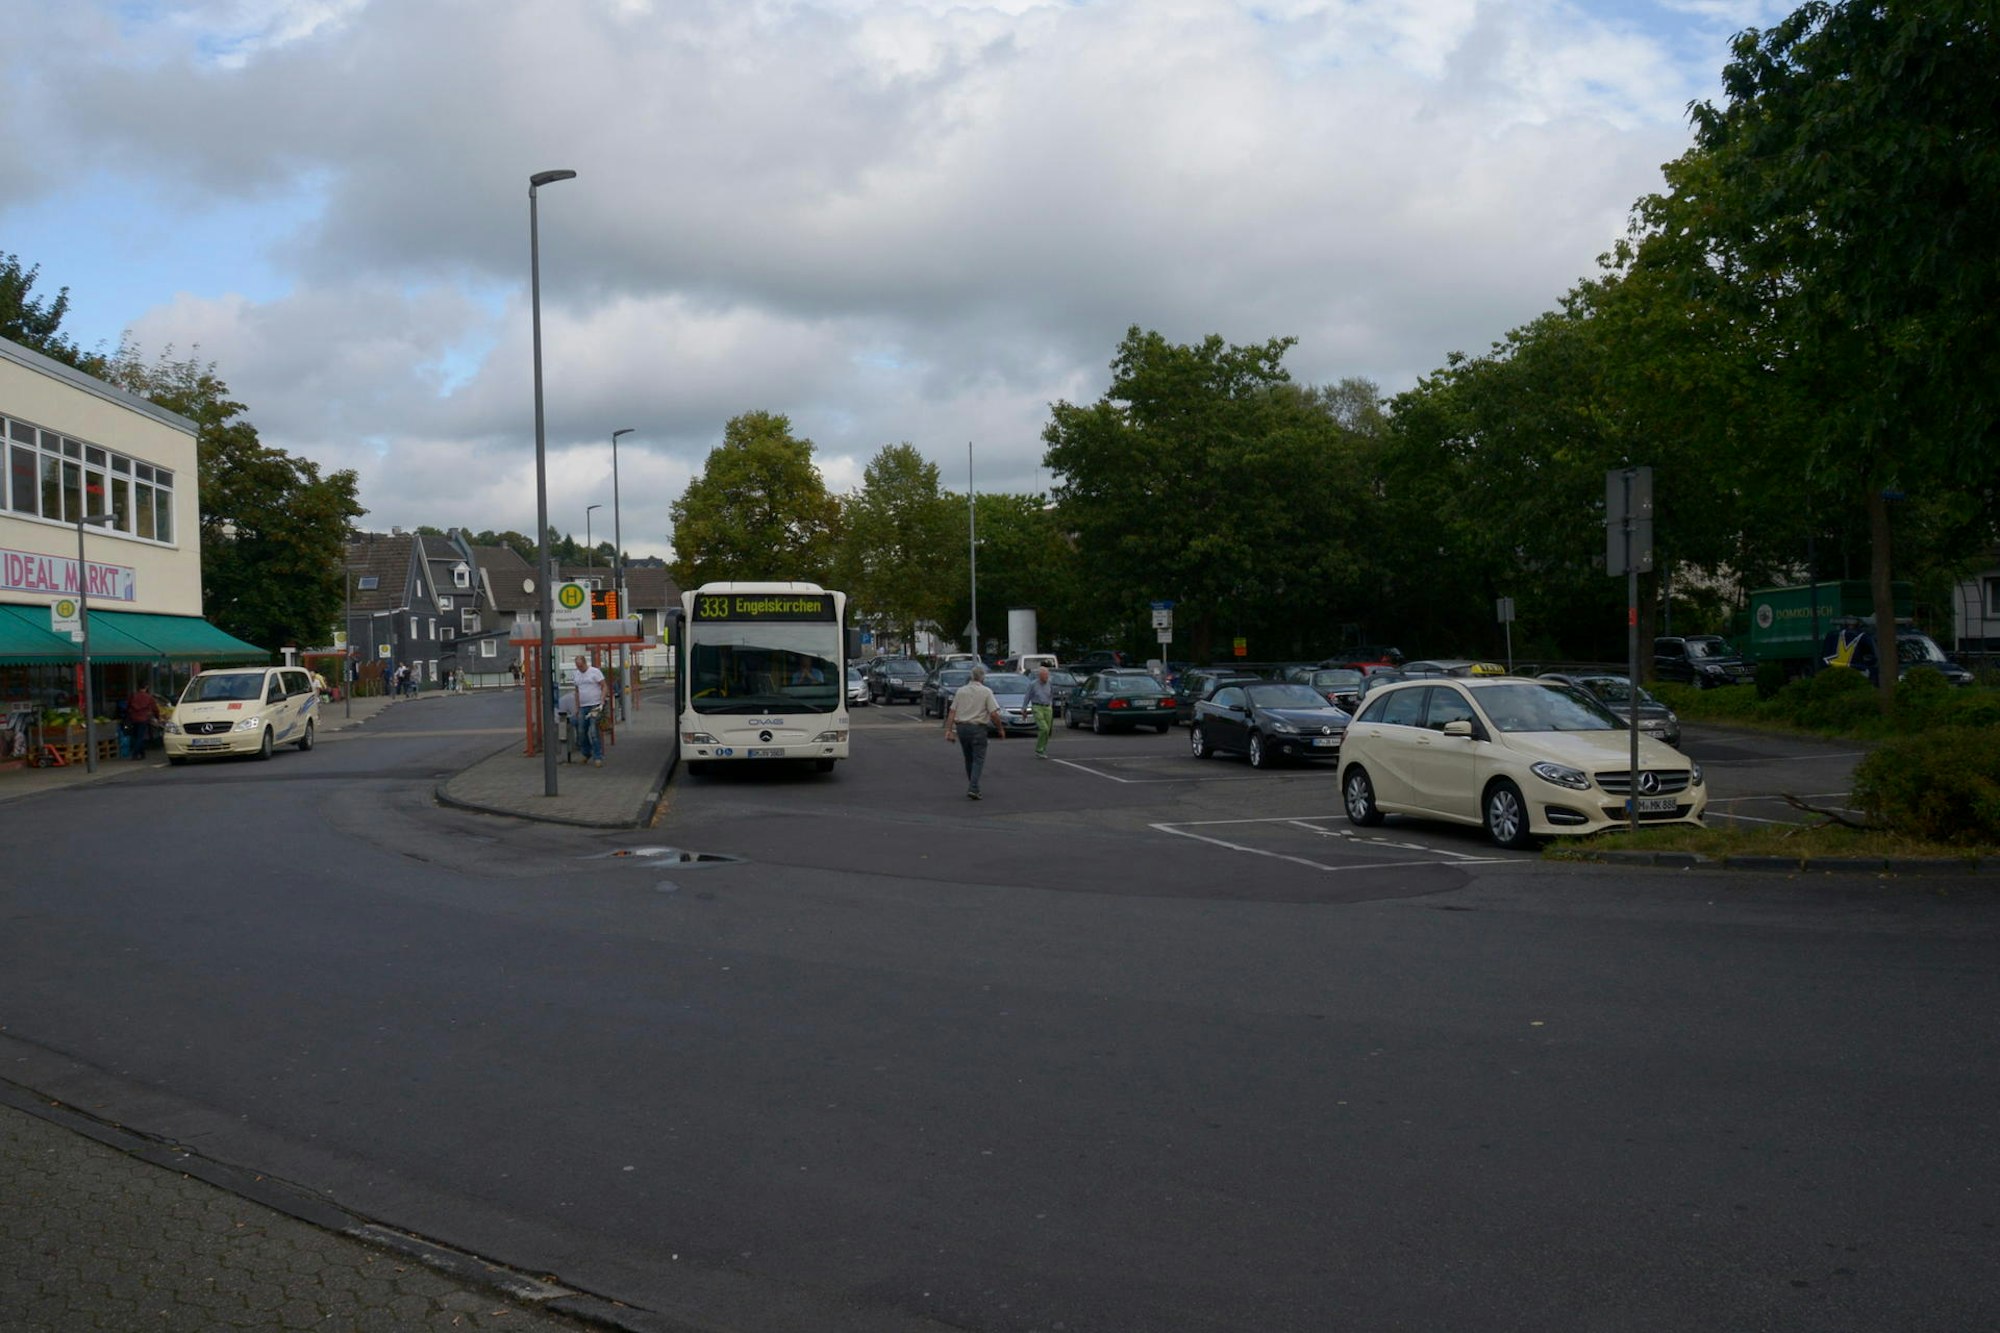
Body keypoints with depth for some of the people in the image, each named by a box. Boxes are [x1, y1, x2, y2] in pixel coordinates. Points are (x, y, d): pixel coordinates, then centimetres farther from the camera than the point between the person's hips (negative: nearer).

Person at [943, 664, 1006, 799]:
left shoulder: (960, 691, 7)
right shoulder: (986, 692, -5)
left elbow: (952, 712, 3)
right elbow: (994, 714, -11)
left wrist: (949, 730, 3)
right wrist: (1000, 728, 2)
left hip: (961, 727, 5)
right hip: (977, 728, -5)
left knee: (968, 759, 17)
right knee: (978, 759, -2)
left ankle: (972, 787, 25)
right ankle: (973, 788, -16)